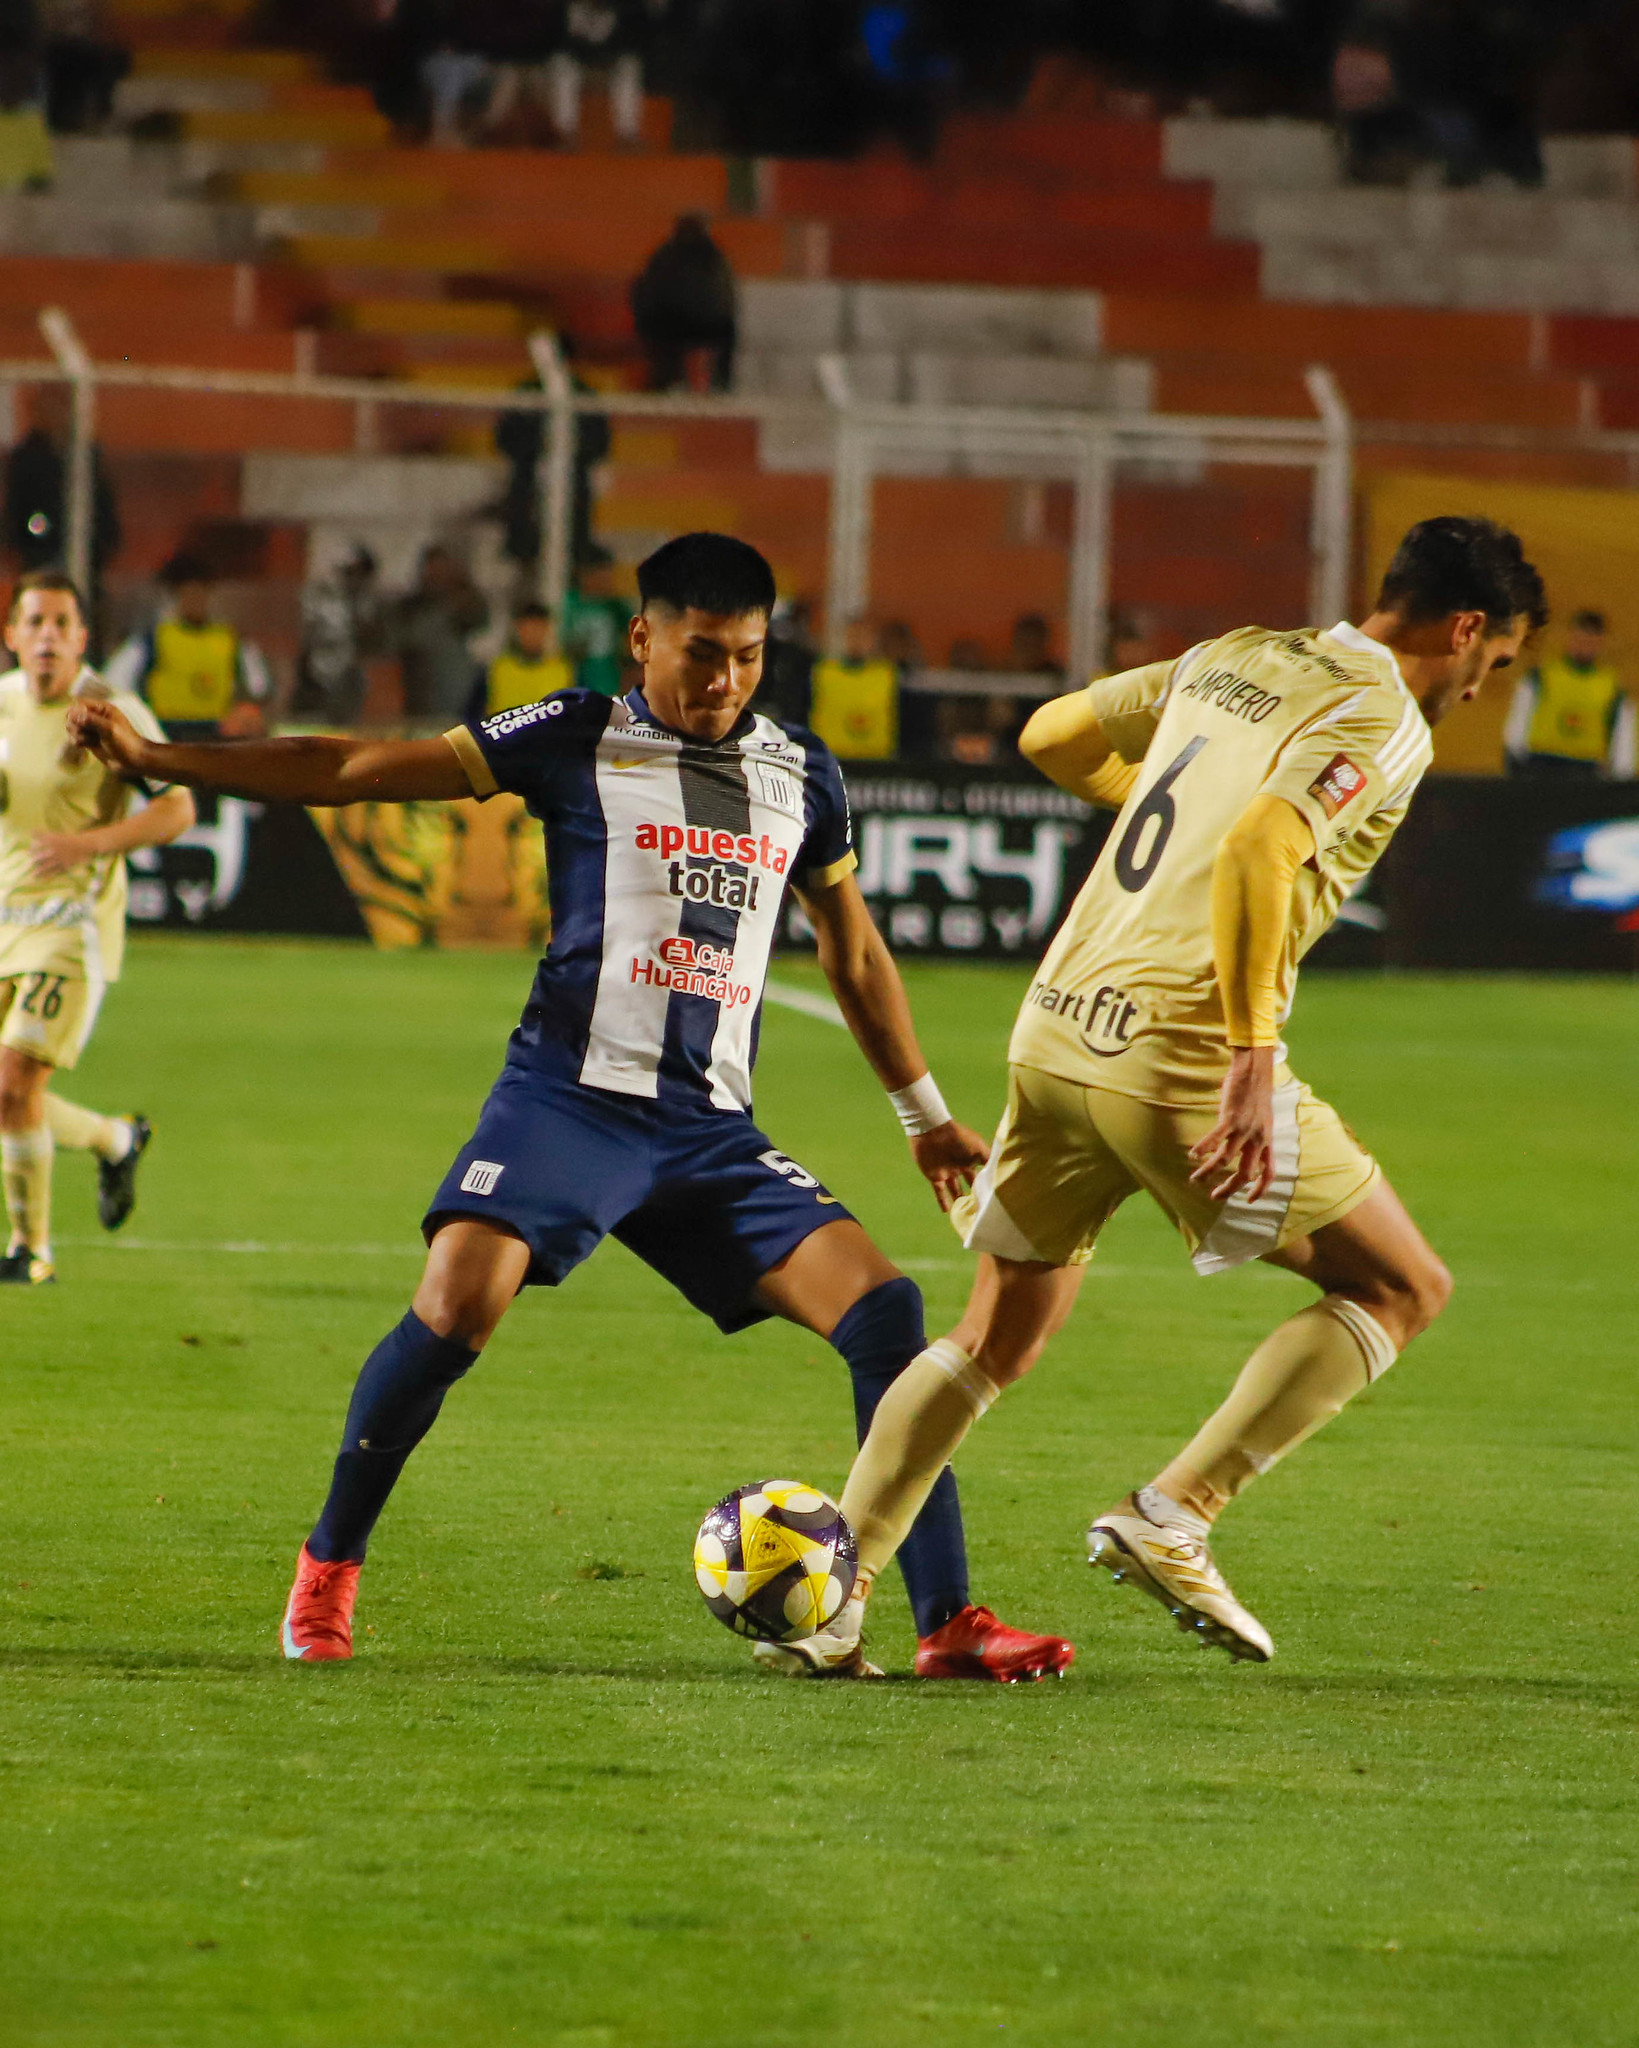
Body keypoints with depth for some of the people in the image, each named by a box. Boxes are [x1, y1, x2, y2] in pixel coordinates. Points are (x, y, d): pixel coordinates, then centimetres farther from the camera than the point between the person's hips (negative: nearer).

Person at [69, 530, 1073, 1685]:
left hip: (712, 1126, 4)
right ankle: (328, 1570, -3)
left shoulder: (802, 777, 14)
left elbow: (856, 954, 28)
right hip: (570, 1099, -4)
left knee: (881, 1307, -10)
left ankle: (947, 1622, -5)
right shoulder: (582, 743, 1)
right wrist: (151, 758, -6)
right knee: (458, 1306, -25)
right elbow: (356, 770, -1)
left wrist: (926, 1117, 30)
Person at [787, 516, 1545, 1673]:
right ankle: (1174, 1516, -2)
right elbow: (1256, 854, -24)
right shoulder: (1382, 723, -7)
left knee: (999, 1340, 19)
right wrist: (1252, 1058, -24)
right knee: (1402, 1288, 7)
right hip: (1180, 1050, -8)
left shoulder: (1230, 661, 17)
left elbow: (1053, 737, 27)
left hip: (1056, 1032, 8)